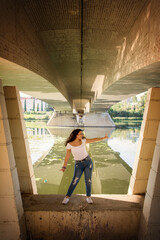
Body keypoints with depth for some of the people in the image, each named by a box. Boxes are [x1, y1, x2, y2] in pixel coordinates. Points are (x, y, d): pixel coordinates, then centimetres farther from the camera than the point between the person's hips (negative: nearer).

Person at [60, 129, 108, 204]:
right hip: (78, 164, -2)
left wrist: (103, 138, -5)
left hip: (88, 162, 2)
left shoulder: (83, 140, -4)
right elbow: (67, 156, -6)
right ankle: (67, 197, 10)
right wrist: (64, 167, -13)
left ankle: (88, 197, 20)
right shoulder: (69, 144, -10)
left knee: (88, 180, 0)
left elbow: (94, 140, 3)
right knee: (75, 181, -8)